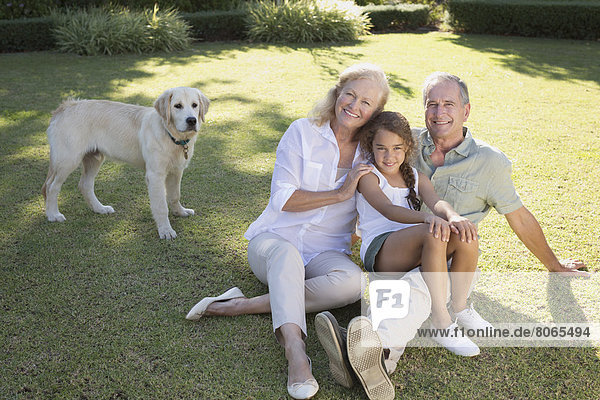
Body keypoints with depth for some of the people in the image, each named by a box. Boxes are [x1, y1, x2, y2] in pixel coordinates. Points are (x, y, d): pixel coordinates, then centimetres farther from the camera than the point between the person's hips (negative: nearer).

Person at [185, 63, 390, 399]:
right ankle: (296, 353, -51)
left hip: (326, 252, 3)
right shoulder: (303, 132, -3)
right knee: (286, 254, -39)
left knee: (353, 281, -32)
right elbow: (282, 199, -10)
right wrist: (340, 194, -14)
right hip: (274, 239, -2)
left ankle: (245, 305, -30)